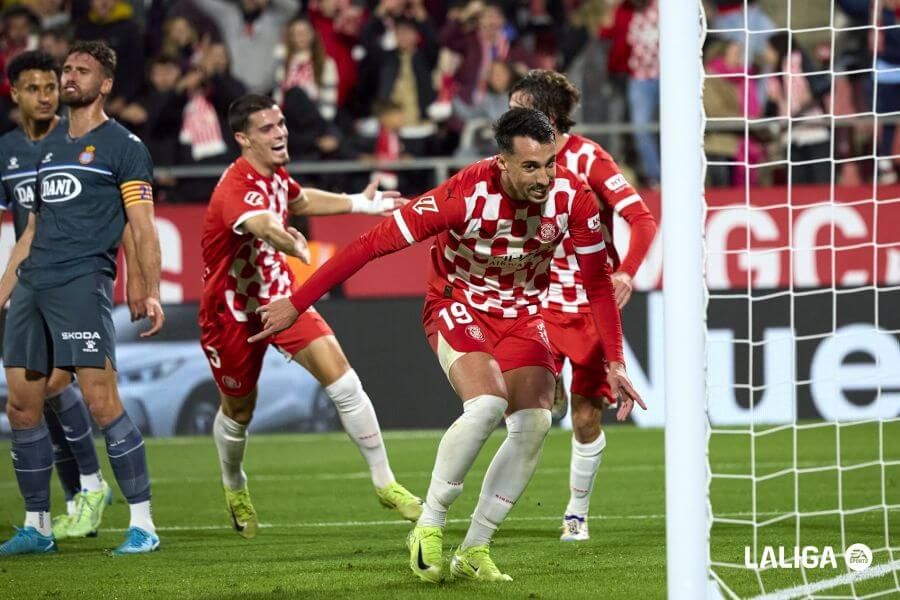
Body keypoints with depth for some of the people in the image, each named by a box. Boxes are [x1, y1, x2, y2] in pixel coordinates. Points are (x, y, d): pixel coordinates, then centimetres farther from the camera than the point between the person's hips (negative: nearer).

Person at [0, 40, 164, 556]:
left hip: (83, 282, -7)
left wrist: (151, 293, -13)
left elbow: (142, 226, -4)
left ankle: (143, 525, -11)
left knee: (101, 400, -15)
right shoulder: (49, 146, 22)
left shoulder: (122, 146, 2)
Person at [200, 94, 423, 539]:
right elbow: (265, 227, -55)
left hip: (280, 296, 6)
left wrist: (360, 203, 28)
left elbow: (299, 201, 24)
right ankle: (234, 488, 46)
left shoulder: (275, 176, -3)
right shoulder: (236, 188, -30)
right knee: (238, 410, 14)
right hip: (232, 310, -6)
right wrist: (301, 250, -76)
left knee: (343, 381, -11)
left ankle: (384, 483, -3)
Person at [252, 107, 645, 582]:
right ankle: (428, 527, -12)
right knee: (488, 403, -29)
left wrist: (614, 363, -8)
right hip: (458, 305, -4)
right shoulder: (465, 195, -30)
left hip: (521, 312, 4)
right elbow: (373, 244, -25)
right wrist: (297, 303, -22)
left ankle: (474, 551, 1)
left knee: (535, 423, -13)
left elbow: (598, 283, -4)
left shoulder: (572, 197, -19)